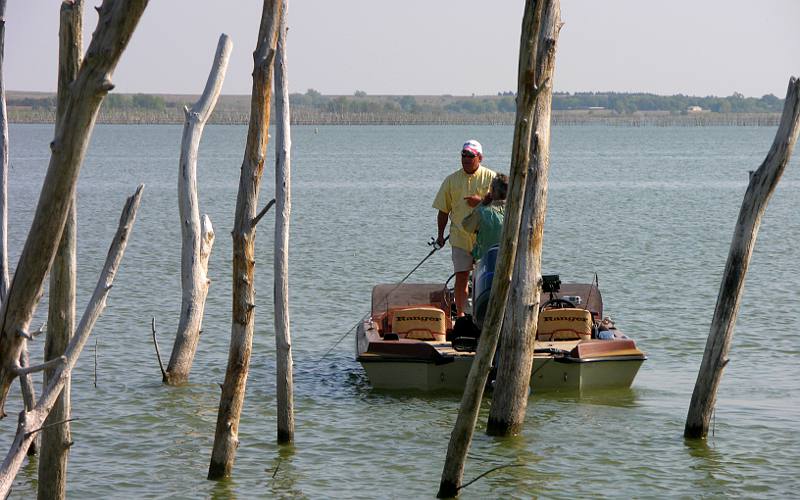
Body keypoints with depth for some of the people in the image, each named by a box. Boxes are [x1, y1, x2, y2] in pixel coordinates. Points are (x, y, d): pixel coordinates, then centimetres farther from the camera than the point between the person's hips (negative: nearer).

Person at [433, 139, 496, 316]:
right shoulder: (451, 180, 8)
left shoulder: (490, 177, 2)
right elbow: (443, 210, 13)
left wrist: (481, 201, -14)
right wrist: (440, 234, 10)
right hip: (460, 237, 1)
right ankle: (460, 313, 5)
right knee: (461, 276, -2)